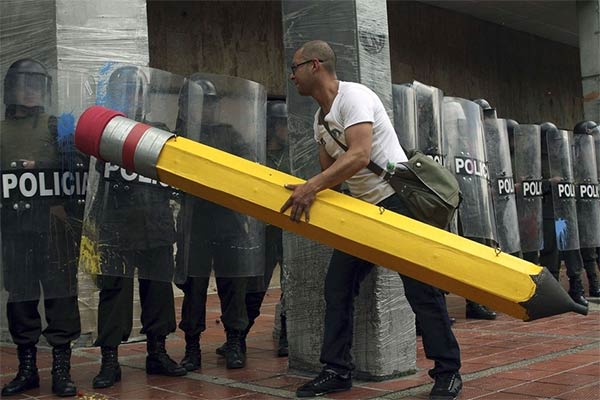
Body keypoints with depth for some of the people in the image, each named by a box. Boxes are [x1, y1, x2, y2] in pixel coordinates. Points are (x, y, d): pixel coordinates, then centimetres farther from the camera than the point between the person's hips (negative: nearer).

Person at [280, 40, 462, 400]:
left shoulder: (353, 96, -15)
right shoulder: (321, 119, 14)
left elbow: (359, 156, -30)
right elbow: (330, 175, 17)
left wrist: (312, 186, -36)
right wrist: (307, 195, 4)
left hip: (397, 200, -9)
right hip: (363, 208, 9)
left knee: (421, 289, -5)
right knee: (338, 287, 6)